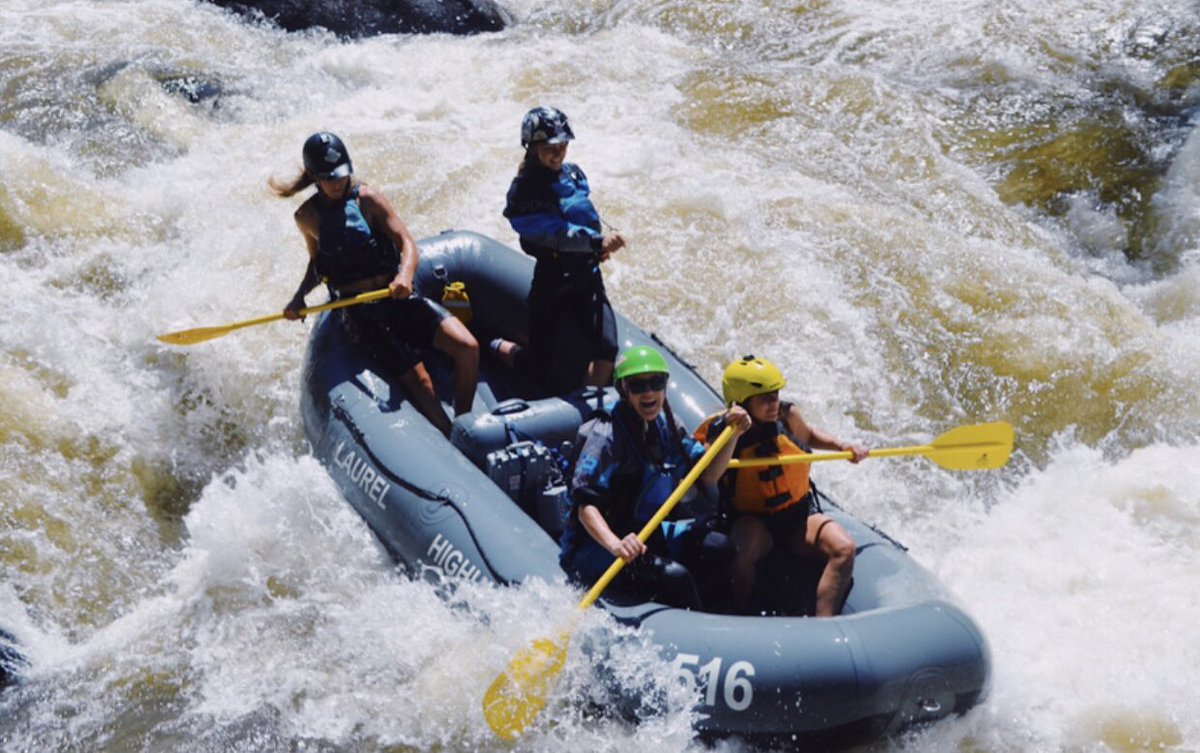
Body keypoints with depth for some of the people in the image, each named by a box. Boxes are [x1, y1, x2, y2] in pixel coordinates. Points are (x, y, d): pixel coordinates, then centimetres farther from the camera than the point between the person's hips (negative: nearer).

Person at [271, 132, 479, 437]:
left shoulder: (366, 199, -2)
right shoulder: (307, 216, 3)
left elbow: (406, 242, -8)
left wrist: (405, 275, -28)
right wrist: (299, 297, 3)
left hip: (398, 297, 1)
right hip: (359, 310, -1)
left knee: (467, 347, -17)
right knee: (417, 377, -20)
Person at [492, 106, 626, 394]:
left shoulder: (574, 174, 6)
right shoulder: (524, 191, -16)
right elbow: (554, 233, -30)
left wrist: (601, 247, -3)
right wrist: (597, 240, -45)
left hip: (588, 276, 5)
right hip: (552, 281, -5)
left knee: (606, 350, -15)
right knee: (544, 371, 3)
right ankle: (503, 348, 34)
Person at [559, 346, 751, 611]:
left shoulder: (665, 425, 5)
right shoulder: (606, 437, -20)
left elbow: (707, 475, 11)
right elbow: (586, 505, -27)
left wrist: (732, 435, -4)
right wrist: (615, 545, -45)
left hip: (646, 532, 8)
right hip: (595, 546, -8)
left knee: (718, 548, -6)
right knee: (674, 576, -28)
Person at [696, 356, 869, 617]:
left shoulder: (788, 416, -5)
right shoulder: (721, 433, -15)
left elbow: (809, 436, 19)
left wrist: (842, 446, 3)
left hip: (800, 517, 4)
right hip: (753, 523, -3)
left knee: (844, 548, -23)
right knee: (742, 554, -36)